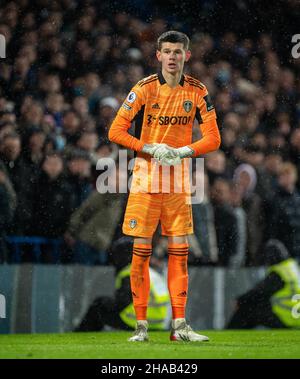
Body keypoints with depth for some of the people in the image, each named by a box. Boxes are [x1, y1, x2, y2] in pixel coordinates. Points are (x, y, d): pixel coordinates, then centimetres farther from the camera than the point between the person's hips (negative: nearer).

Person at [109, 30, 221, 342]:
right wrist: (151, 148, -18)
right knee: (141, 252, -2)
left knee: (179, 252, 1)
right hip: (145, 181, -2)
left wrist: (183, 151, -15)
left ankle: (179, 325, 5)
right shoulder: (144, 89, -6)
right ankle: (141, 325, 3)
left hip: (179, 182, 3)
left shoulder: (197, 91, 1)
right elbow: (116, 132, -8)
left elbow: (213, 138, 2)